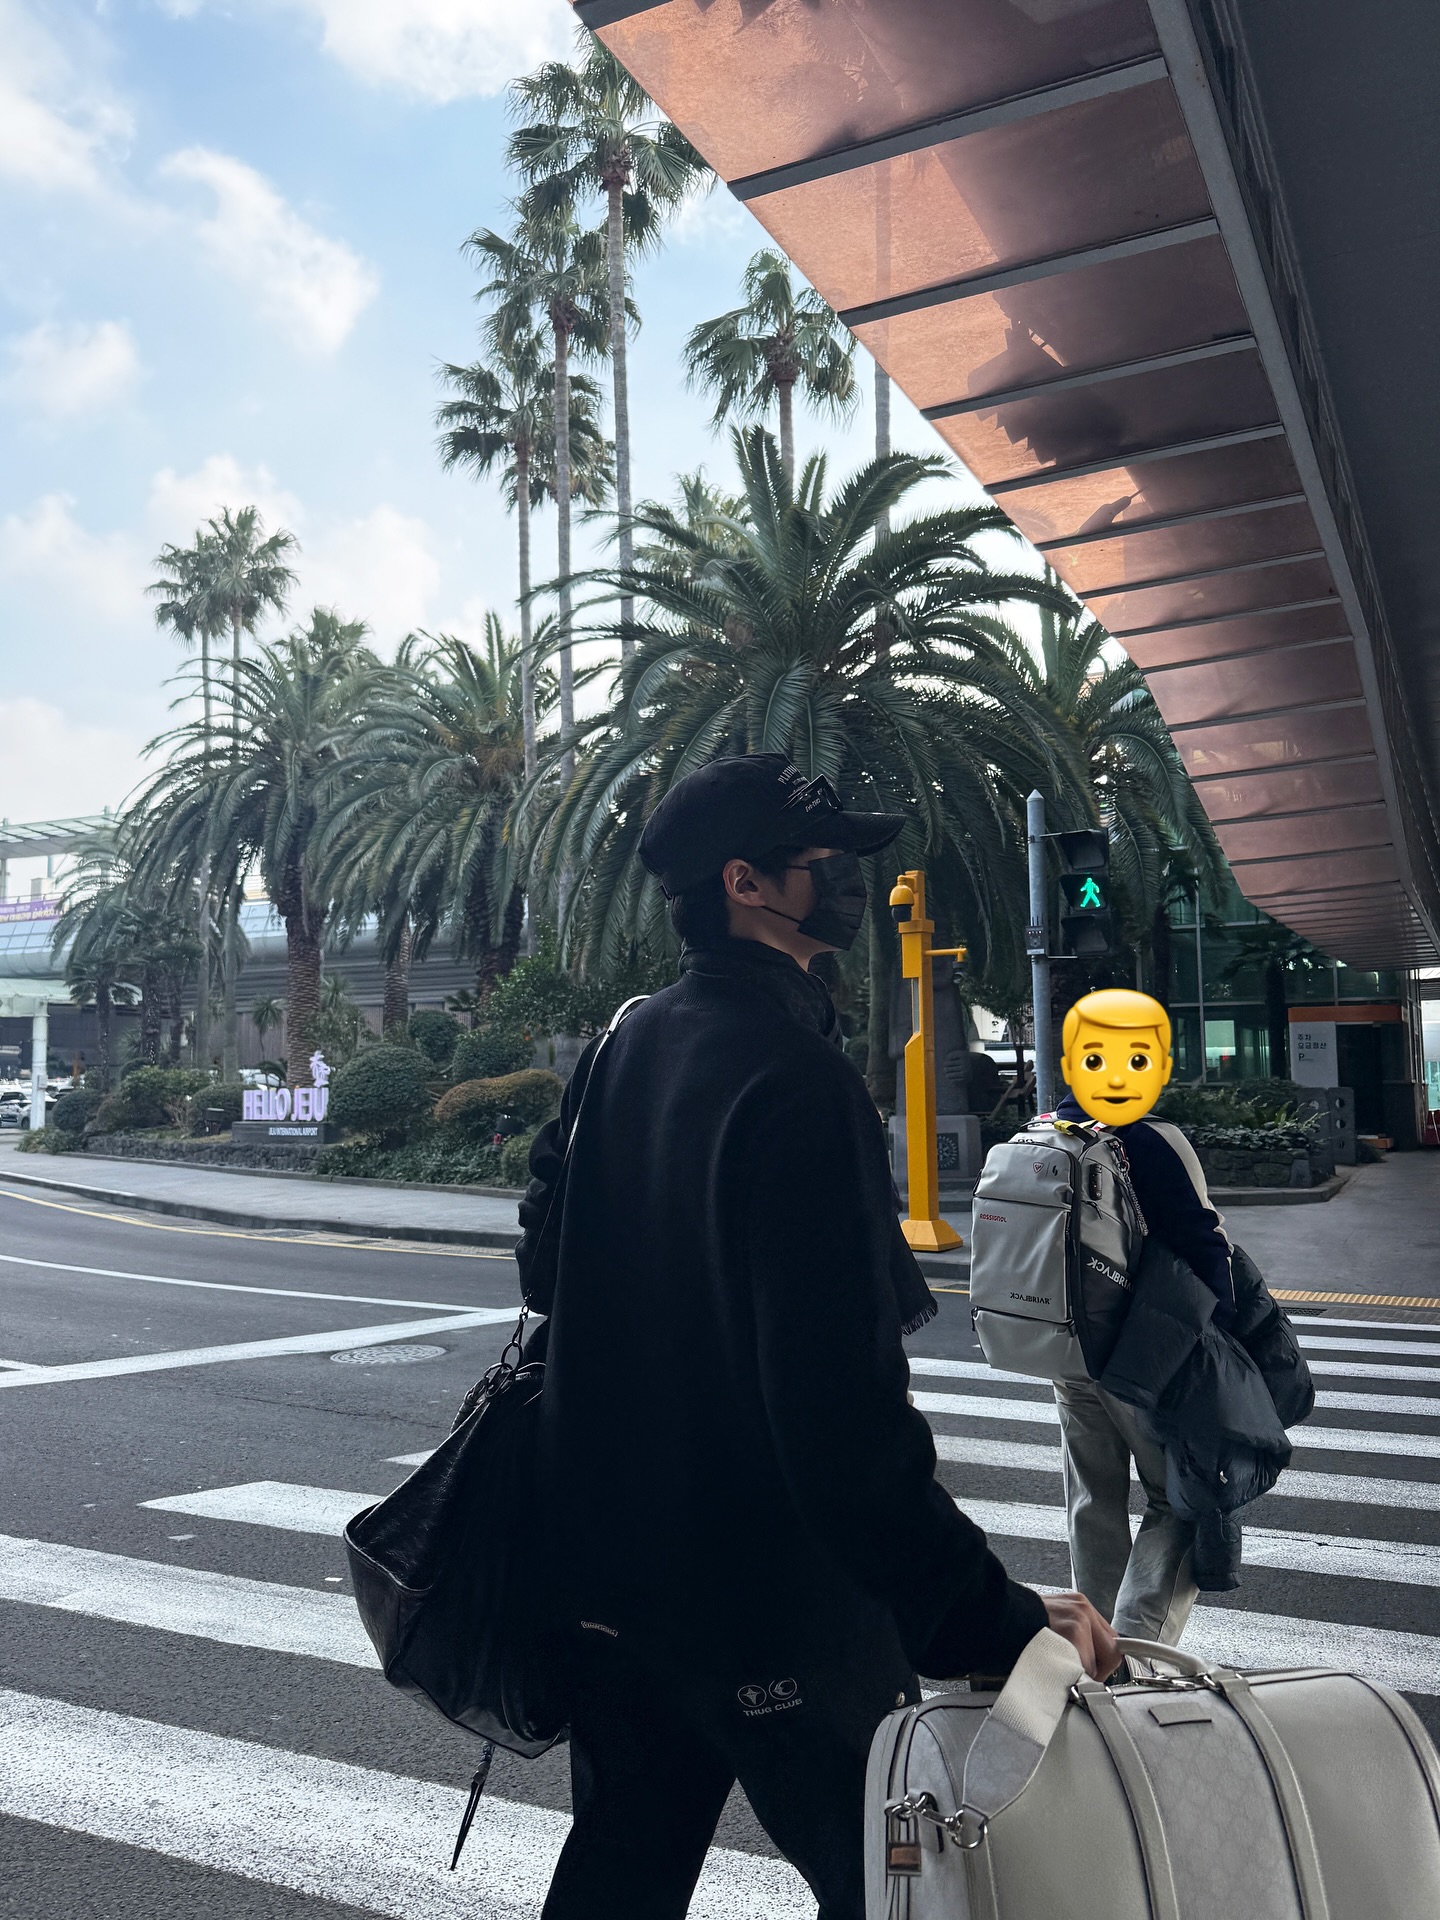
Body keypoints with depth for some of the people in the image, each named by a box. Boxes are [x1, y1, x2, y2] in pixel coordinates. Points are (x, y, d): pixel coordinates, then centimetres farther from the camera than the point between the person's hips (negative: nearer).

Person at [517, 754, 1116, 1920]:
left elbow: (546, 1252, 16)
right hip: (776, 1603, -8)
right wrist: (992, 1619, -28)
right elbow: (843, 1398, -30)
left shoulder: (627, 1047, 4)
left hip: (612, 1569, 9)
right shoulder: (796, 1078, -24)